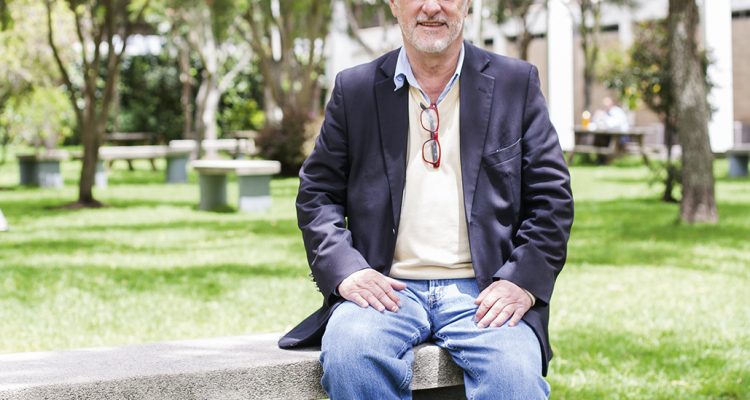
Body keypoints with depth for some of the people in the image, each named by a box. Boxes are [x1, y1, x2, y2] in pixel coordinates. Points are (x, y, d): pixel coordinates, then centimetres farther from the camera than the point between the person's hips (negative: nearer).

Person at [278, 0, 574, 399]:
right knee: (349, 355, -32)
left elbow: (551, 198, 9)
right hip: (386, 289, 1)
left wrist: (523, 280, -6)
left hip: (482, 292, -1)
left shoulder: (517, 83, 12)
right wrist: (344, 269, -7)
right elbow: (317, 194, 12)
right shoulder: (354, 89, 13)